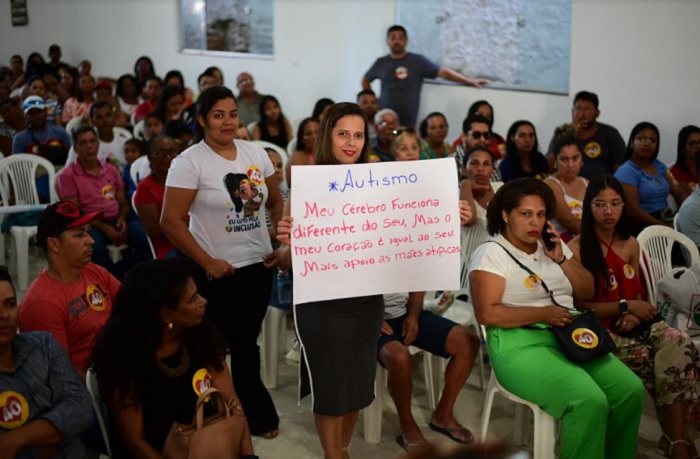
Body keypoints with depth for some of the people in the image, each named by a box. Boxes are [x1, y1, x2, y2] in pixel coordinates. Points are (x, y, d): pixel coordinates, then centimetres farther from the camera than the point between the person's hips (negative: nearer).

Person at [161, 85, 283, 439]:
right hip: (217, 271, -4)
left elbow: (276, 203, 14)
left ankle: (256, 416, 31)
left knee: (246, 343, 17)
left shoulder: (255, 152, 4)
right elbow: (170, 221, -15)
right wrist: (207, 262, -17)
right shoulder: (190, 161, -12)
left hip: (258, 265, 5)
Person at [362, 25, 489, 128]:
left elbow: (443, 72, -4)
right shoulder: (381, 63, 8)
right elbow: (365, 81, 22)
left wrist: (470, 81, -11)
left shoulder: (417, 61, 2)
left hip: (408, 122, -1)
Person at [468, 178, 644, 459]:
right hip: (522, 346, -7)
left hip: (570, 337, 7)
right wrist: (543, 313, -18)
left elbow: (587, 293, 15)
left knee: (631, 389, -14)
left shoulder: (552, 245, 16)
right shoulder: (491, 254, -5)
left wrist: (561, 259, 0)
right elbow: (487, 313, -14)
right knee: (590, 401, -29)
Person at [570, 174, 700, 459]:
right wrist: (625, 307, -15)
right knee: (651, 356, -30)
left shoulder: (631, 245, 13)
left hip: (630, 325, 5)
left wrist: (635, 314, -4)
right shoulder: (576, 249, -7)